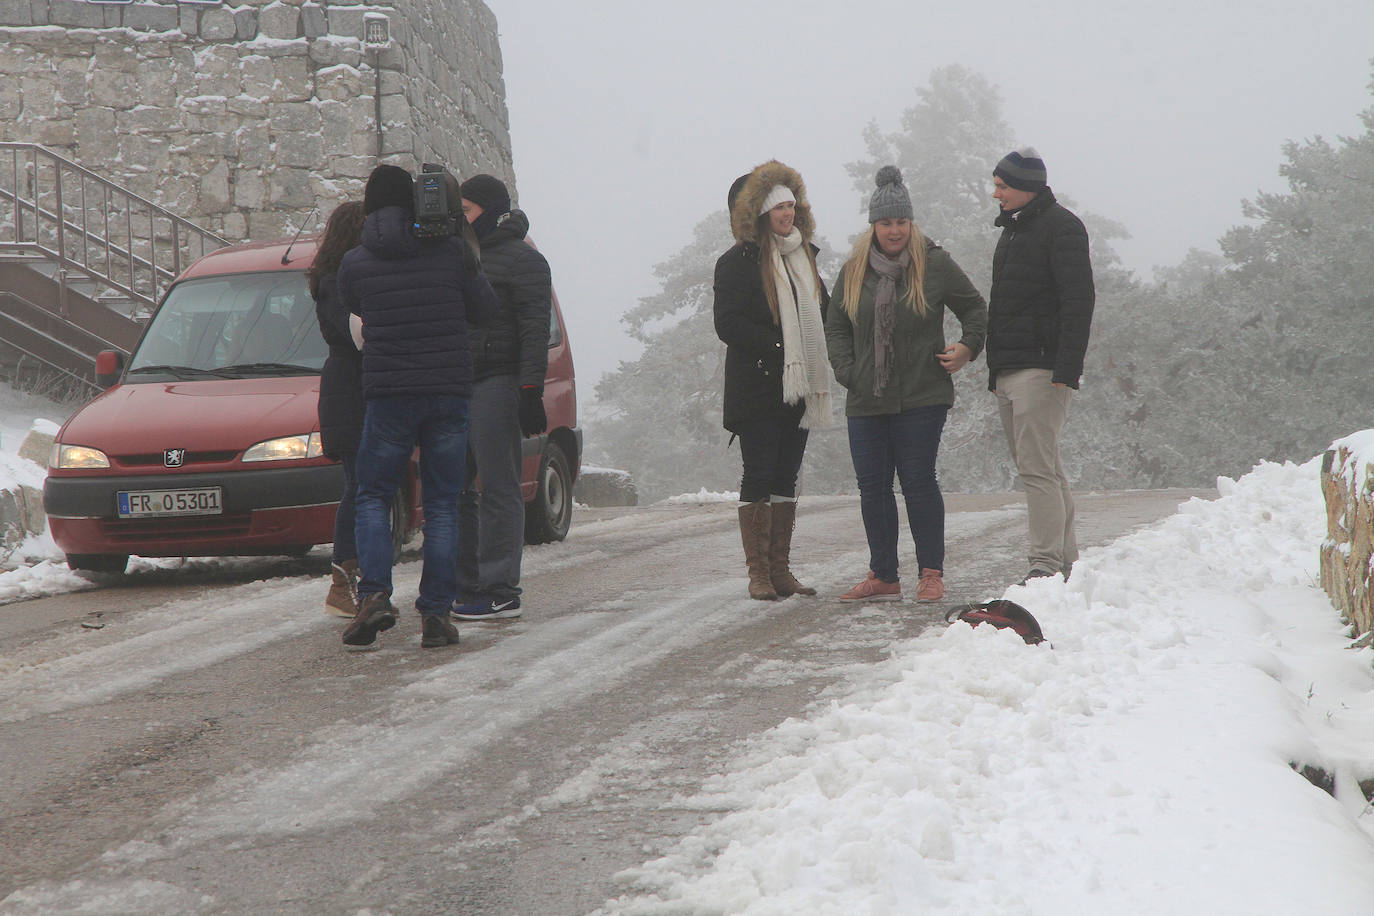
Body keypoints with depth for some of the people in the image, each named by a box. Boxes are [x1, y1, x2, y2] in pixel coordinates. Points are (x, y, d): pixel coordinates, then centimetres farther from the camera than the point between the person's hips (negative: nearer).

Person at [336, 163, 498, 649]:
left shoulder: (355, 262, 0)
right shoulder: (451, 252, 0)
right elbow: (485, 311, 9)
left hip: (388, 394, -1)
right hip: (449, 391, 1)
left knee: (373, 497, 11)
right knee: (442, 505, 6)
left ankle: (374, 594, -10)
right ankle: (436, 613, 0)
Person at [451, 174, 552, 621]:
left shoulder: (521, 260, -6)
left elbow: (535, 330, -12)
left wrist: (530, 390, -19)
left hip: (496, 383, -9)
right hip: (458, 384, 9)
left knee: (498, 489, -7)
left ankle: (500, 593, -6)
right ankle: (464, 584, 16)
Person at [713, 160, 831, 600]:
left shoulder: (803, 257, 15)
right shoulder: (738, 263, -7)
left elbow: (822, 311, 24)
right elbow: (729, 325, -14)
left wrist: (817, 353, 4)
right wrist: (778, 347, -19)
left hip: (799, 387, 7)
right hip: (757, 390, -6)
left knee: (786, 478, 8)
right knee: (759, 477, -5)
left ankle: (781, 570, 12)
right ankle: (759, 573, -2)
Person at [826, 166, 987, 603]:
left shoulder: (935, 264, 1)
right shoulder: (854, 271, 10)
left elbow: (975, 308, 11)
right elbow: (835, 326, 19)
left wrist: (968, 346, -5)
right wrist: (846, 370, 5)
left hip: (921, 399, -4)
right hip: (866, 402, 4)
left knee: (918, 481, -5)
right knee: (872, 486, 4)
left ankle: (932, 574, 3)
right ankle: (883, 577, 12)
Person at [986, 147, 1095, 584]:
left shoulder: (1062, 227, -9)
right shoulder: (1013, 229, 20)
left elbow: (1078, 302, -16)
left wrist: (1066, 370, -23)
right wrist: (996, 369, 22)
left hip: (1042, 369, -10)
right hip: (1010, 369, 10)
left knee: (1036, 467, -13)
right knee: (1045, 468, 12)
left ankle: (1047, 564, -14)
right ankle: (1066, 561, 17)